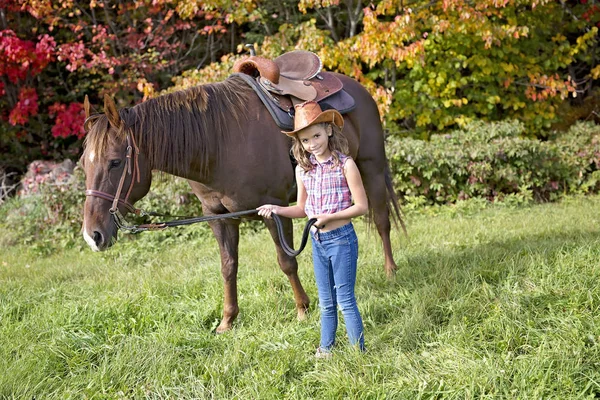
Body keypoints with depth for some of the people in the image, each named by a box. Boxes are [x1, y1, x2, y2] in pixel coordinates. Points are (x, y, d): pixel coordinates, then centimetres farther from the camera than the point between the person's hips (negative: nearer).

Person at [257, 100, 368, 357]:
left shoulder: (345, 165, -12)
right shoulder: (303, 170, 4)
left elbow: (361, 206, -13)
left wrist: (329, 217, -21)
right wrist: (277, 209, -3)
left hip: (341, 239, -5)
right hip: (317, 241, 5)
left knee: (345, 300, -1)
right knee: (326, 303, 16)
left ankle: (359, 351, 9)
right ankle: (325, 348, 27)